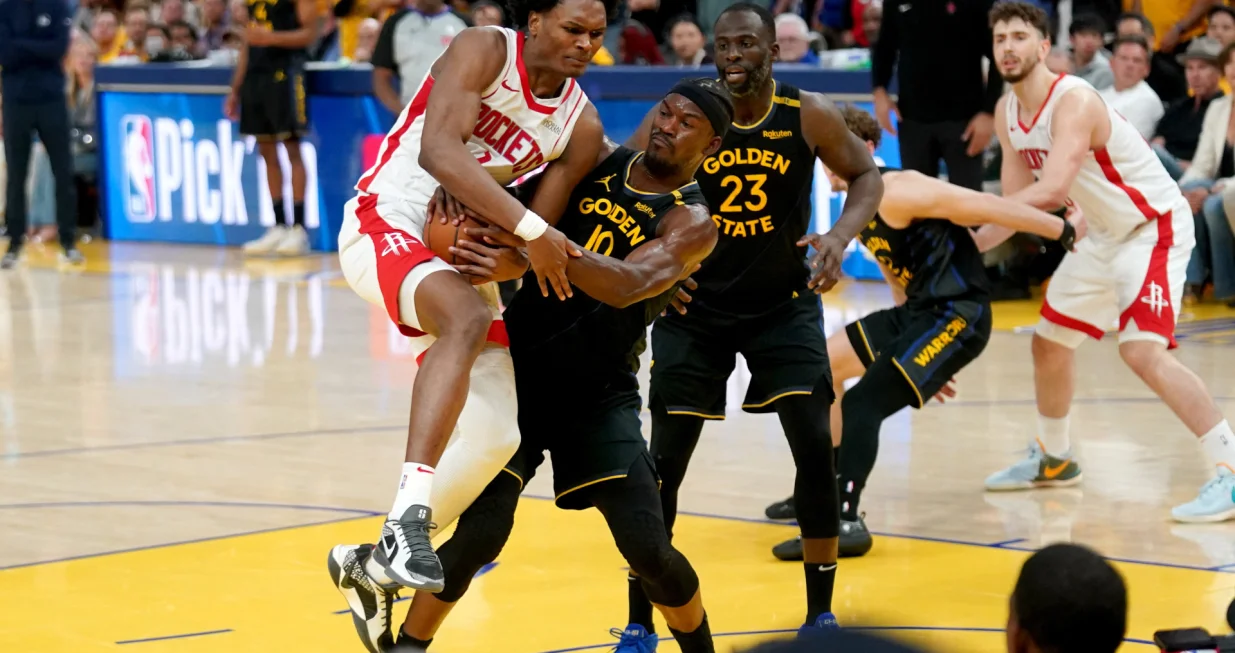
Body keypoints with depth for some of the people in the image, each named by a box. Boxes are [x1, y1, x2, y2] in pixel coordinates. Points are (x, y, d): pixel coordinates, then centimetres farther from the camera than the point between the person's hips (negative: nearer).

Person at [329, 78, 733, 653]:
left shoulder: (692, 222, -10)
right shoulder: (597, 159, 1)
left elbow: (627, 286, -29)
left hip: (599, 395, -1)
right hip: (521, 373, 1)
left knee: (648, 547, -8)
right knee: (482, 529, -14)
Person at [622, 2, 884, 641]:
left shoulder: (810, 116, -12)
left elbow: (865, 175, 2)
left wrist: (839, 237, -16)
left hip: (784, 305, 1)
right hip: (695, 309, 0)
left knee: (815, 446, -9)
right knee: (665, 458, -3)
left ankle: (821, 611, 8)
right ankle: (640, 622, 11)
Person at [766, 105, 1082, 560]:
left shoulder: (895, 193, -17)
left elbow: (986, 207, -17)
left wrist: (1064, 231, -17)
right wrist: (919, 357, 24)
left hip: (958, 316, -10)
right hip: (918, 311, 10)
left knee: (862, 403, -19)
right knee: (823, 363, 19)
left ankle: (845, 522, -20)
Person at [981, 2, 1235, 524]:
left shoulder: (1074, 102, -27)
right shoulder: (1008, 113, 1)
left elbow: (1051, 190, -40)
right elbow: (1017, 201, 6)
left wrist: (973, 226, -36)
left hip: (1154, 228, -10)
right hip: (1104, 235, 10)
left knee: (1142, 351, -25)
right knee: (1050, 342, 17)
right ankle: (1053, 459, 39)